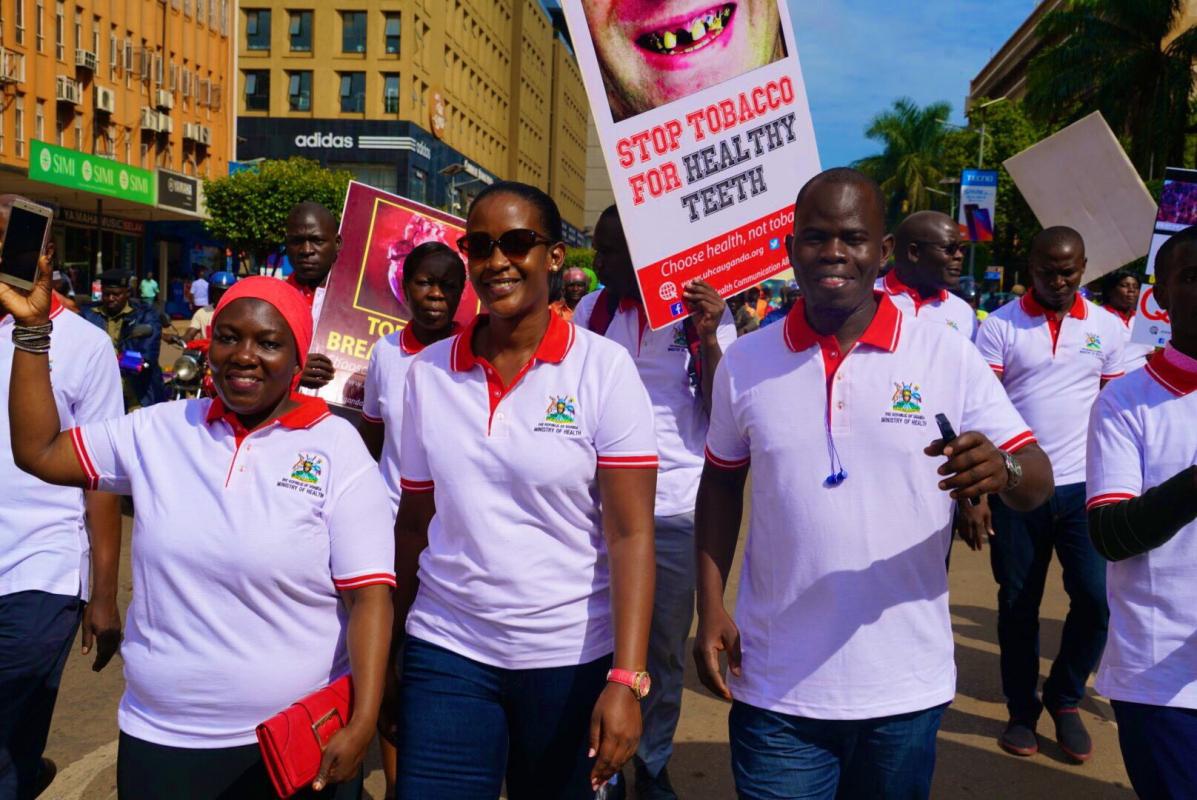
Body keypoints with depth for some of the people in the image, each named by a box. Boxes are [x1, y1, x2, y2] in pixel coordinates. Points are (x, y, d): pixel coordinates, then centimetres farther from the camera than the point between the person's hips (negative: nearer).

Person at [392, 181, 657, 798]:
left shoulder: (604, 368, -9)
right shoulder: (428, 372, 0)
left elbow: (630, 534, -13)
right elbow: (414, 522, 6)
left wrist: (625, 679, -18)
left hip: (572, 657, -1)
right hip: (446, 652, 2)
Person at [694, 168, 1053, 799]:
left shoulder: (948, 357, -6)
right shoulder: (745, 363, -1)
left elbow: (1038, 481, -5)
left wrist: (1002, 470, -29)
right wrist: (710, 608, 1)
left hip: (907, 688, 0)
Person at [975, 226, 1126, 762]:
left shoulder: (1107, 328, 6)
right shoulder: (1000, 326, -3)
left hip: (1083, 487, 2)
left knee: (1096, 598, -2)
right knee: (1018, 605, 8)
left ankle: (1064, 699, 23)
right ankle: (1022, 712, 26)